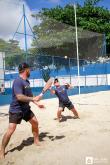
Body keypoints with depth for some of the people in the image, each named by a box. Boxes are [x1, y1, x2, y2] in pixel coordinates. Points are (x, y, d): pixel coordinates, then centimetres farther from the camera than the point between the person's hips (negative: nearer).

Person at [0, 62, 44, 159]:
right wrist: (33, 99, -26)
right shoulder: (18, 81, -21)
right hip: (16, 110, -9)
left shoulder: (27, 82, 7)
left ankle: (36, 141, 34)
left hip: (26, 109, 9)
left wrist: (37, 103, 12)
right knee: (11, 130, -9)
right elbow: (19, 97, -31)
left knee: (35, 122, 14)